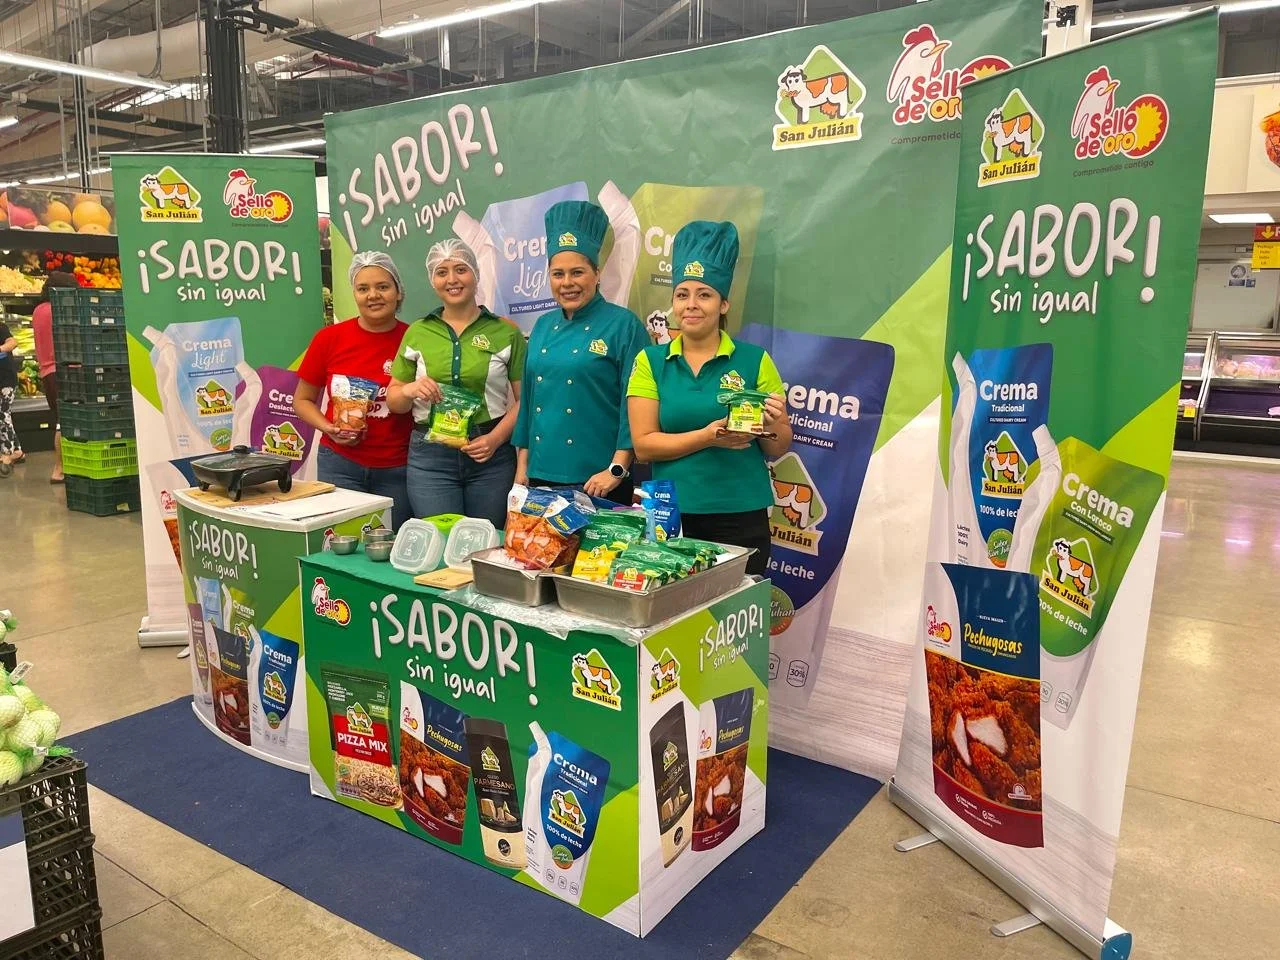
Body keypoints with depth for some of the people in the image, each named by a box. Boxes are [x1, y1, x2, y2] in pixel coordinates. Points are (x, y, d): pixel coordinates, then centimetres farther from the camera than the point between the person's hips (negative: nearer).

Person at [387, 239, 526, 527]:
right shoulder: (417, 333, 9)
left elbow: (524, 399, 0)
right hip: (430, 456, 1)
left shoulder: (505, 332, 3)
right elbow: (393, 400, 13)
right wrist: (410, 390, -9)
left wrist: (496, 438, -14)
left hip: (490, 454, -1)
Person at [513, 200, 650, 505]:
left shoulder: (623, 325, -7)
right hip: (541, 476, 5)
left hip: (598, 481, -5)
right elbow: (528, 399, 14)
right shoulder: (543, 327, 10)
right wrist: (522, 465, 11)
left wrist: (616, 470, -16)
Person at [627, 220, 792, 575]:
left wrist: (771, 426, -17)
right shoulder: (650, 361, 2)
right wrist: (708, 437, -17)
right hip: (671, 516, 1)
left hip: (741, 518, 0)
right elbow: (643, 444, -5)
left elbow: (777, 450, 4)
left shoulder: (755, 360, 0)